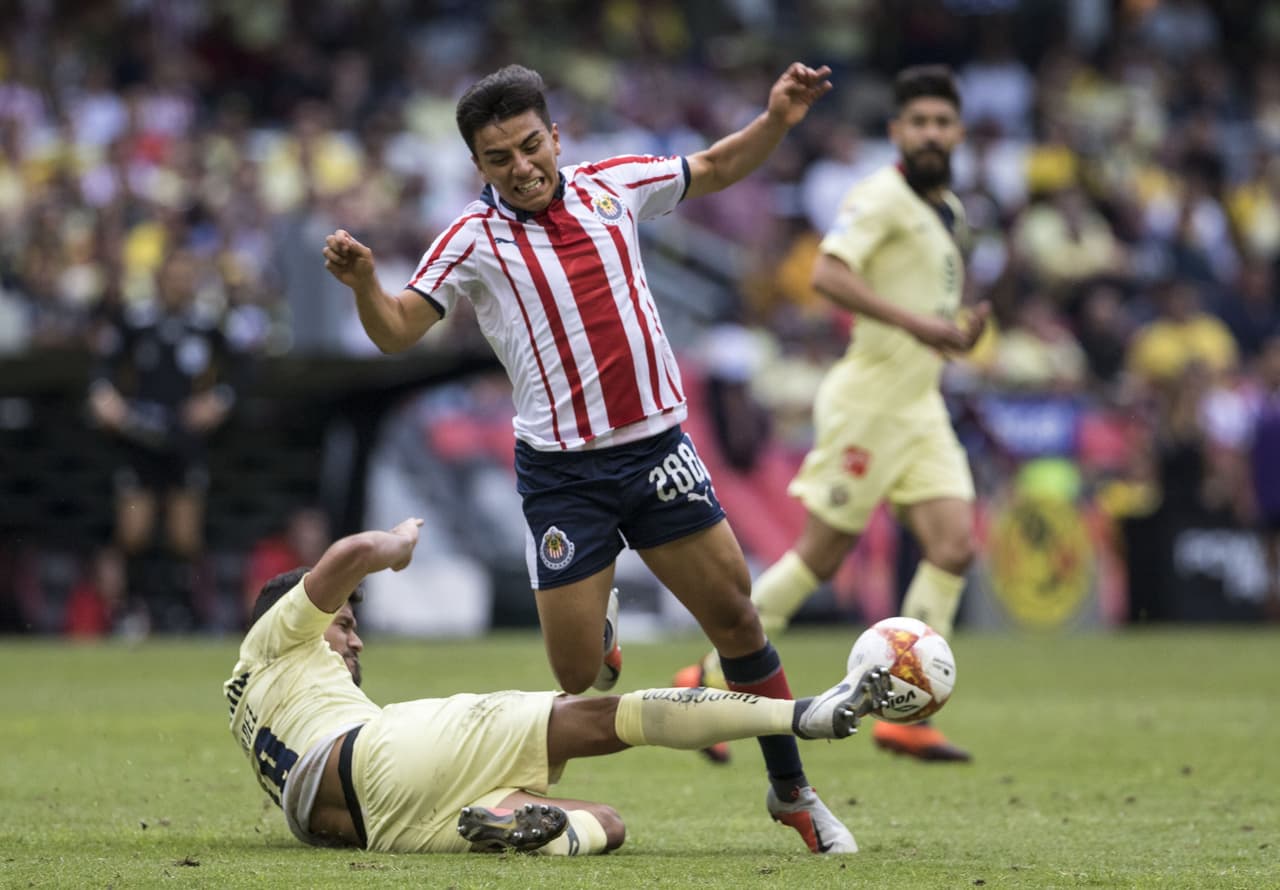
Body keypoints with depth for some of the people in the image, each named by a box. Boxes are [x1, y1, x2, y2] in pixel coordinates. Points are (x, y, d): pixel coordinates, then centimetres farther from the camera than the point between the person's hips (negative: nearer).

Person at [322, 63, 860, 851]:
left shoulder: (615, 186, 4)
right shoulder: (475, 239, -5)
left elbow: (715, 171, 20)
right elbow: (398, 332, -8)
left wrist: (778, 120, 5)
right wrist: (364, 283, -27)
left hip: (657, 445, 3)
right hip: (563, 472, -2)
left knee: (735, 614, 0)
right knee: (576, 677, -6)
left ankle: (792, 790, 16)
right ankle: (599, 631, 32)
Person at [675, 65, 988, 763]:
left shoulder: (947, 210, 17)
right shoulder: (881, 196, -11)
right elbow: (828, 273, -26)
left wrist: (957, 335, 9)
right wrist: (914, 322, -31)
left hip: (920, 404, 8)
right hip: (870, 398, -8)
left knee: (956, 544, -6)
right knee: (822, 552, -4)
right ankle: (712, 680, 10)